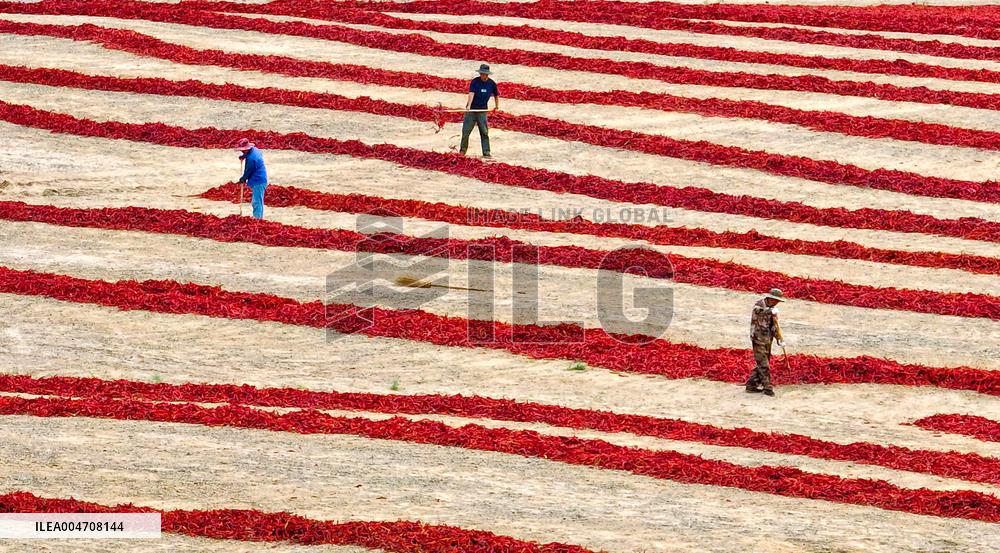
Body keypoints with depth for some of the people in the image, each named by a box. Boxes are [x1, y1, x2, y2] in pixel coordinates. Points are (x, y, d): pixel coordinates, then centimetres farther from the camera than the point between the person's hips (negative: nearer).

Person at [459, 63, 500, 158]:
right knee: (466, 131, 3)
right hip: (471, 109, -2)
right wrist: (469, 105, -34)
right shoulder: (475, 82, -8)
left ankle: (486, 152, -1)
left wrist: (497, 106, 31)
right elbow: (471, 93, -21)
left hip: (482, 111, 2)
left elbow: (496, 95, 20)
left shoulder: (492, 83, 3)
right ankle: (463, 149, 20)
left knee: (484, 132, -4)